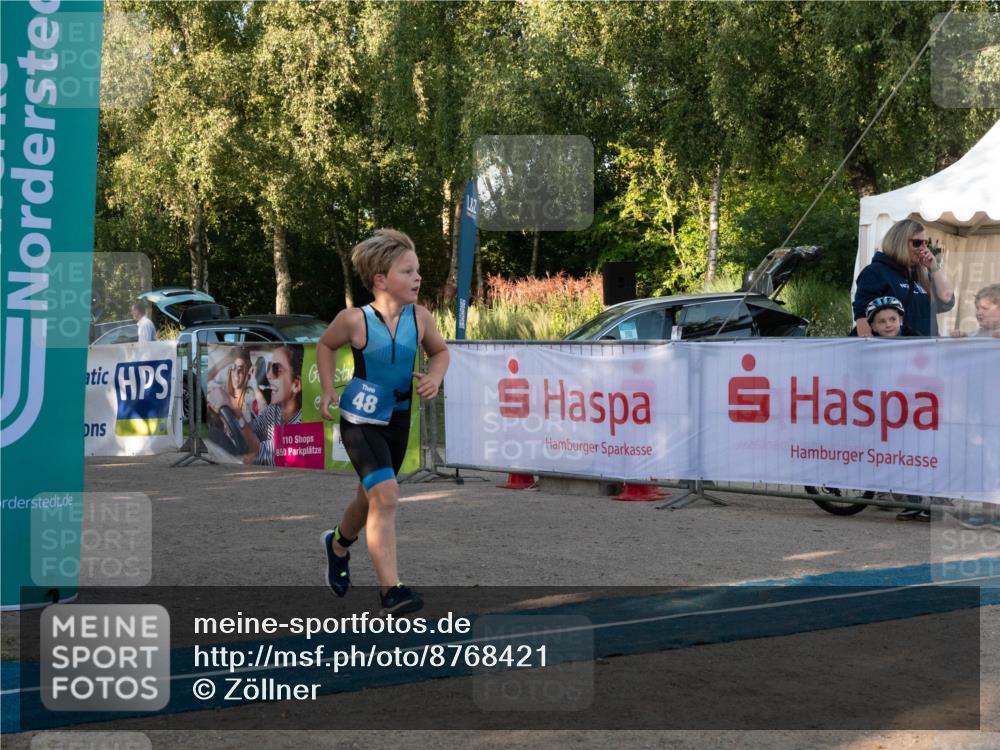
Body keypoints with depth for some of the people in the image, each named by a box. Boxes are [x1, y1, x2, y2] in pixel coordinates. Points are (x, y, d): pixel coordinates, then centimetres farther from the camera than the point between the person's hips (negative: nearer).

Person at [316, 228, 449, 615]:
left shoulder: (420, 318, -7)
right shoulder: (355, 319, -15)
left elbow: (439, 351, 12)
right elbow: (326, 345, 6)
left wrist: (434, 377, -8)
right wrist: (328, 389, -2)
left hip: (398, 420, 5)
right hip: (360, 420, -5)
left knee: (371, 498, 22)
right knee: (385, 495, -23)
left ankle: (339, 543, 55)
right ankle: (391, 589, -20)